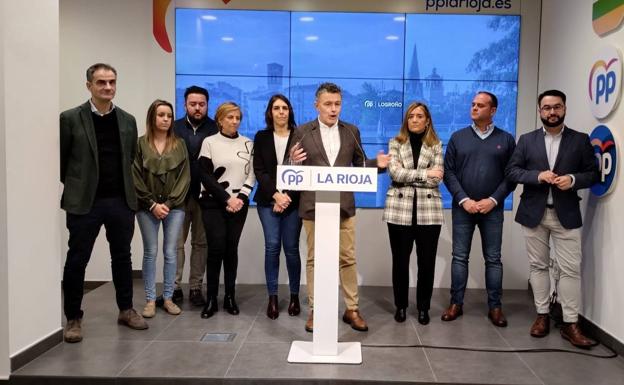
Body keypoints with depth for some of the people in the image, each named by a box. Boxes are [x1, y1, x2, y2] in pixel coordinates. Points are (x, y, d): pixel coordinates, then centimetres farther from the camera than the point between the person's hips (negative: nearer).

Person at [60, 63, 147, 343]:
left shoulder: (128, 120, 7)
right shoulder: (70, 118, -4)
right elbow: (60, 158, 1)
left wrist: (122, 185, 13)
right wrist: (75, 185, 7)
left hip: (122, 201, 4)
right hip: (84, 202, -3)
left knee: (122, 257, 13)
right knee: (77, 260, 5)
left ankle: (126, 310, 26)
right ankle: (73, 318, 18)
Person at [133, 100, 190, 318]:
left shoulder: (179, 145, 5)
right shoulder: (140, 144, 0)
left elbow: (184, 177, 0)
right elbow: (136, 178, -3)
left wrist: (169, 203, -8)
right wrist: (153, 204, -10)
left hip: (174, 207, 1)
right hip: (147, 207, -1)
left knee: (170, 253, 5)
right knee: (150, 252, 5)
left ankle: (168, 298, 16)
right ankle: (150, 300, 13)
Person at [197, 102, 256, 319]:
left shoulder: (248, 143, 9)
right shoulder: (209, 142, 1)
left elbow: (252, 174, 6)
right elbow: (205, 175, -4)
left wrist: (241, 197, -8)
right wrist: (226, 198, -10)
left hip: (239, 204, 2)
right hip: (213, 203, -2)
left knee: (231, 248, 4)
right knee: (216, 248, -7)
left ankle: (230, 297, 13)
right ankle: (211, 299, 3)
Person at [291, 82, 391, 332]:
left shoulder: (352, 131, 6)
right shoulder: (303, 132, 0)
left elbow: (359, 163, 8)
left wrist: (377, 163, -11)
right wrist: (294, 161, -22)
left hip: (343, 205, 2)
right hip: (313, 206, -1)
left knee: (348, 259, 7)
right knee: (314, 259, 8)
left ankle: (352, 309, 20)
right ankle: (314, 310, 21)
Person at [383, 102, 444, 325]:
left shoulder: (436, 145, 8)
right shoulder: (396, 143, 7)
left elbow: (437, 178, -4)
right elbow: (394, 173, -8)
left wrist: (407, 177, -8)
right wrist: (424, 174, -11)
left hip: (428, 210, 0)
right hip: (400, 209, 0)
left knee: (427, 262, 3)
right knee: (400, 260, 6)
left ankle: (423, 307, 19)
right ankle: (400, 306, 21)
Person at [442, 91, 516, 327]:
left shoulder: (506, 139, 5)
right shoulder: (458, 137, 5)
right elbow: (448, 172, 1)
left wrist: (494, 200, -10)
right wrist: (464, 200, -9)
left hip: (492, 209, 0)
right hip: (463, 207, 0)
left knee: (493, 259, 5)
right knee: (460, 257, 4)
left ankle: (495, 307, 14)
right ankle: (456, 303, 13)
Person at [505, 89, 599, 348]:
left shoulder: (580, 140, 5)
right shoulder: (527, 140, 7)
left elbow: (593, 174, 5)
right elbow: (512, 171, 1)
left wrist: (573, 179, -15)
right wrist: (537, 176, -15)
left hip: (566, 214, -1)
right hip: (534, 213, 1)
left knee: (570, 269, -2)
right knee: (538, 266, 8)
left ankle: (570, 324, 6)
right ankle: (542, 315, 20)